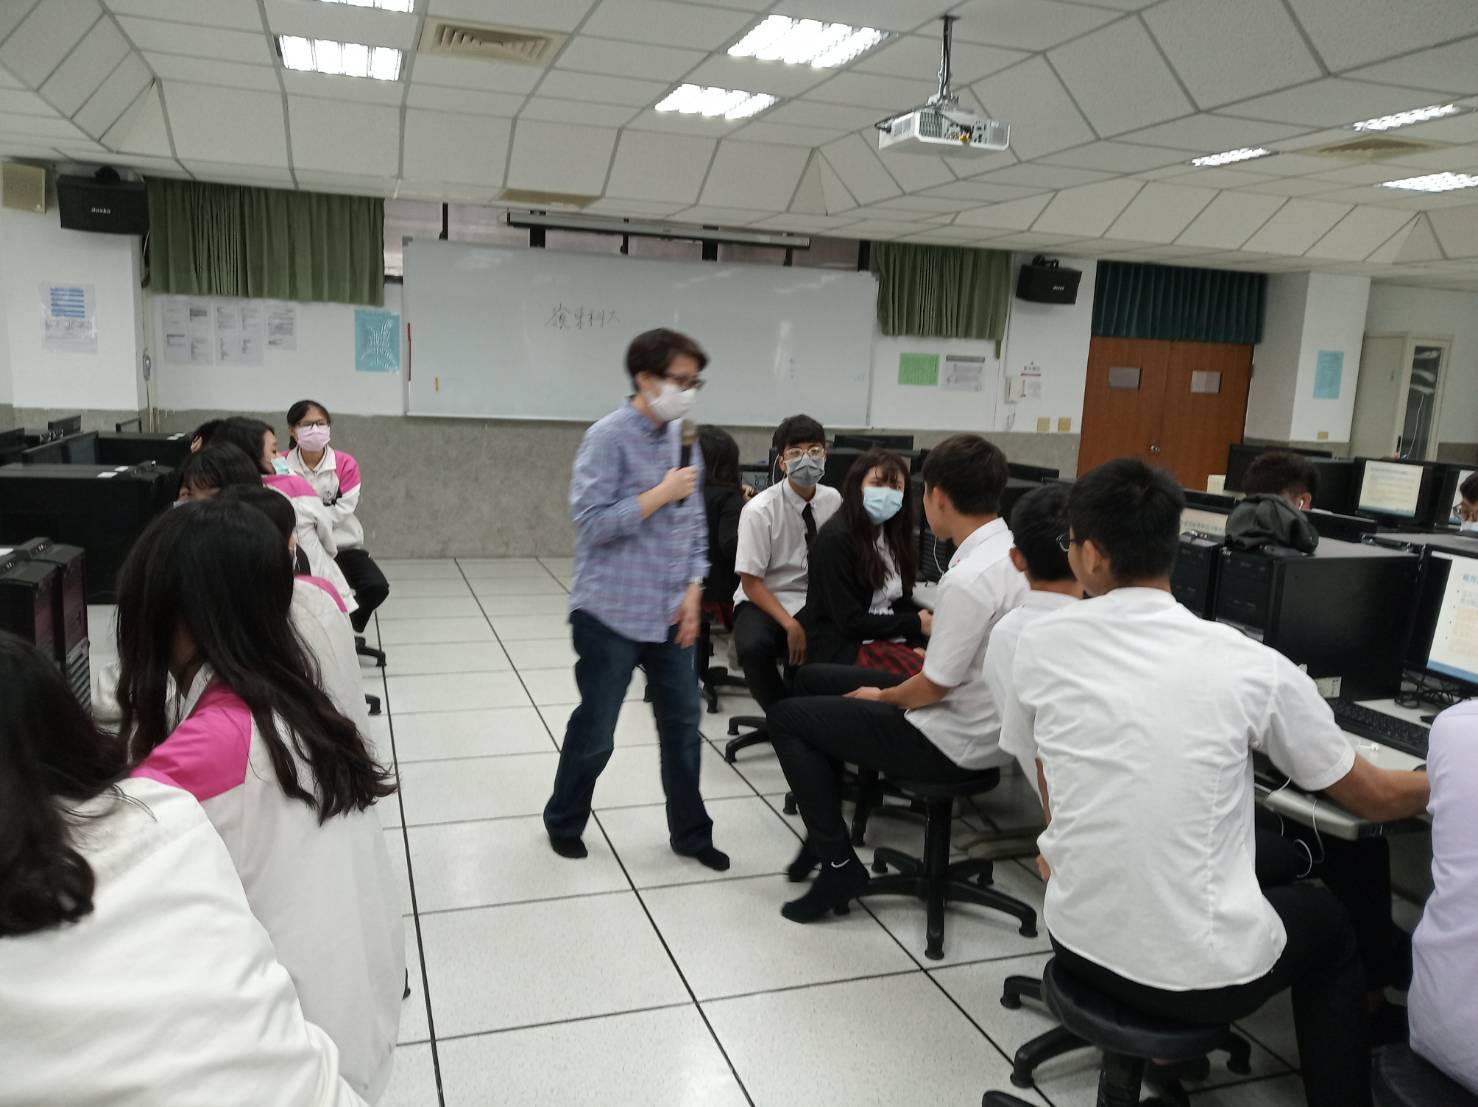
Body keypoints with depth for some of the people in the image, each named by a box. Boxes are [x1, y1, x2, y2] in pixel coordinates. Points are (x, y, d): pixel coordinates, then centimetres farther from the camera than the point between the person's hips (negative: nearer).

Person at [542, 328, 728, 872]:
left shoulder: (683, 438, 8)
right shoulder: (608, 437, -13)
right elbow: (591, 522, -20)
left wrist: (693, 590, 2)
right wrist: (660, 495, -19)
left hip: (670, 613, 6)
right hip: (612, 613, -6)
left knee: (683, 724, 11)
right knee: (595, 731, 8)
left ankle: (690, 832, 27)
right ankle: (564, 822, 31)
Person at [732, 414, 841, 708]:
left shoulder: (833, 500, -3)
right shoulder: (759, 510, -14)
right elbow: (751, 583, -12)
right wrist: (791, 625, -22)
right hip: (764, 601, -3)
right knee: (753, 647, -35)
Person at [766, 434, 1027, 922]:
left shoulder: (969, 579, -28)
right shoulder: (1013, 552, 0)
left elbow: (934, 687, -22)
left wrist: (880, 697, -4)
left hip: (951, 742, -9)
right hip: (977, 720, 9)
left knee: (785, 718, 0)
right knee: (812, 679, 17)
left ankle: (838, 863, 6)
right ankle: (824, 832, 25)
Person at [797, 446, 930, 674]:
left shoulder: (893, 534, 14)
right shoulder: (835, 538, -12)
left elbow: (902, 601, 11)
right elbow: (850, 621, -15)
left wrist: (917, 642, -8)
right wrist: (916, 623, -10)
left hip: (888, 637, 8)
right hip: (841, 647, -8)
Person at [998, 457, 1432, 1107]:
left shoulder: (1039, 645, -8)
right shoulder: (1251, 666, -12)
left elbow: (1052, 797, 4)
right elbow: (1371, 798, 3)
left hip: (1078, 944, 2)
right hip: (1201, 977, -2)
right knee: (1327, 922, 29)